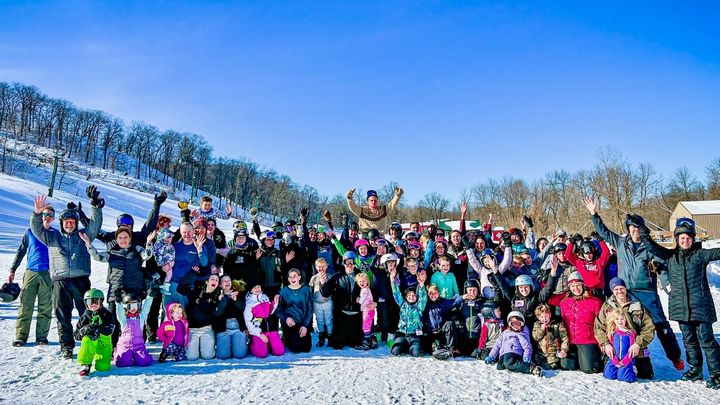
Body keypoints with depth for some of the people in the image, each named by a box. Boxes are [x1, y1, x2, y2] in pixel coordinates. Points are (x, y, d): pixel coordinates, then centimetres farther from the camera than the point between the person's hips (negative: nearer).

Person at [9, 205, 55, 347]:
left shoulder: (55, 233, 9)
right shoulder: (30, 232, 10)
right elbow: (21, 251, 14)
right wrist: (12, 270, 9)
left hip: (48, 274, 0)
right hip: (30, 272, 0)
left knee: (45, 307, 1)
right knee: (25, 305, -3)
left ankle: (42, 336, 7)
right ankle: (21, 336, 2)